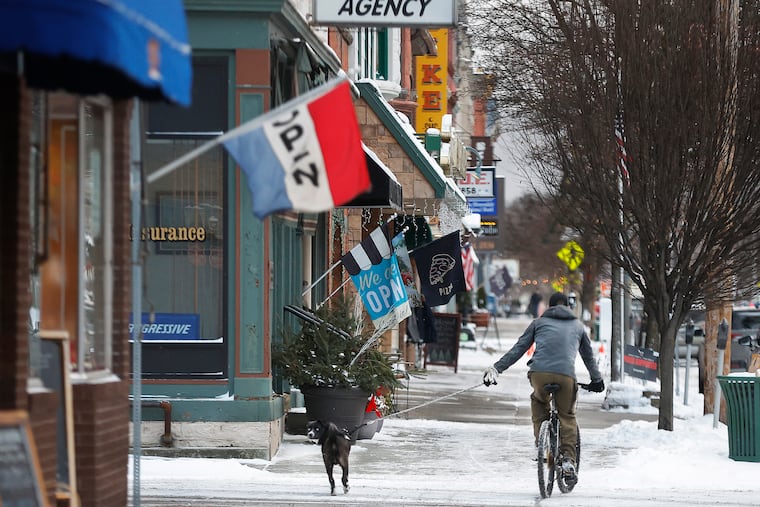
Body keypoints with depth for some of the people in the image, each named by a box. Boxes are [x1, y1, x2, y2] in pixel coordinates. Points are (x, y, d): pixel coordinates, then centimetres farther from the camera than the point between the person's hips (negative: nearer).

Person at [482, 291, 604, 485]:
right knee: (567, 416, 18)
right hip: (566, 375, 0)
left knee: (538, 403, 28)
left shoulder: (539, 322, 22)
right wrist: (597, 380, 50)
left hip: (539, 373, 0)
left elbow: (518, 348, 15)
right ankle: (568, 460, 3)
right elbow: (588, 355, 37)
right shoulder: (577, 326, 27)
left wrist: (497, 368, 14)